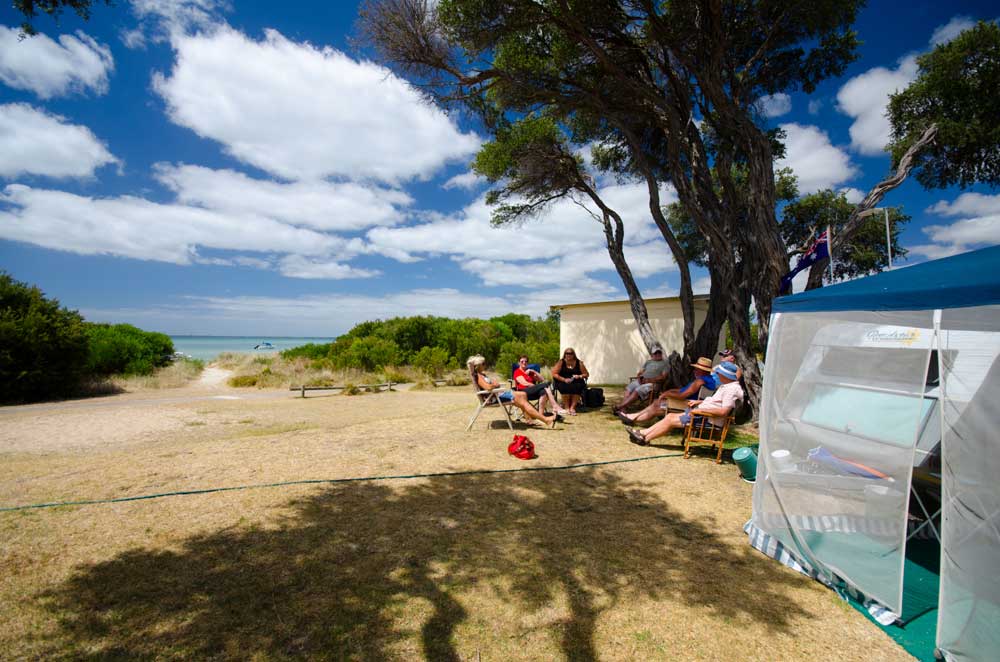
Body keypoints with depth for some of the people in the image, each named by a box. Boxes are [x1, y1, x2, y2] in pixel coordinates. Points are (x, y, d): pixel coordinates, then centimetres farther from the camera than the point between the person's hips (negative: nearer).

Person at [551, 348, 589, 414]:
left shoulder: (579, 363, 8)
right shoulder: (561, 362, 4)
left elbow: (586, 374, 12)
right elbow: (554, 374, -3)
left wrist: (579, 376, -9)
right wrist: (564, 379, -15)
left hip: (576, 382, 1)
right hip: (562, 382, -1)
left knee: (577, 386, -33)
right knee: (566, 387, -35)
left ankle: (572, 407, -30)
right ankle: (567, 407, -24)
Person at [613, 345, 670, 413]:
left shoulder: (664, 363, 10)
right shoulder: (648, 362, 28)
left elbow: (663, 377, -4)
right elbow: (639, 372, 23)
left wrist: (649, 380, -15)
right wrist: (639, 378, -2)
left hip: (653, 383, -6)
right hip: (641, 381, 6)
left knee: (637, 391, -31)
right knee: (628, 388, -22)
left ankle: (619, 406, -36)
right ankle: (622, 409, -36)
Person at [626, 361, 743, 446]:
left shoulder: (731, 389, -20)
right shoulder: (726, 385, 14)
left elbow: (723, 411, -30)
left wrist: (700, 410, -23)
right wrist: (699, 402, 13)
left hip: (707, 419, -10)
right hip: (701, 412, 10)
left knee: (670, 420, -9)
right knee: (670, 416, 4)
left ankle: (645, 439, 2)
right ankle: (643, 433, 5)